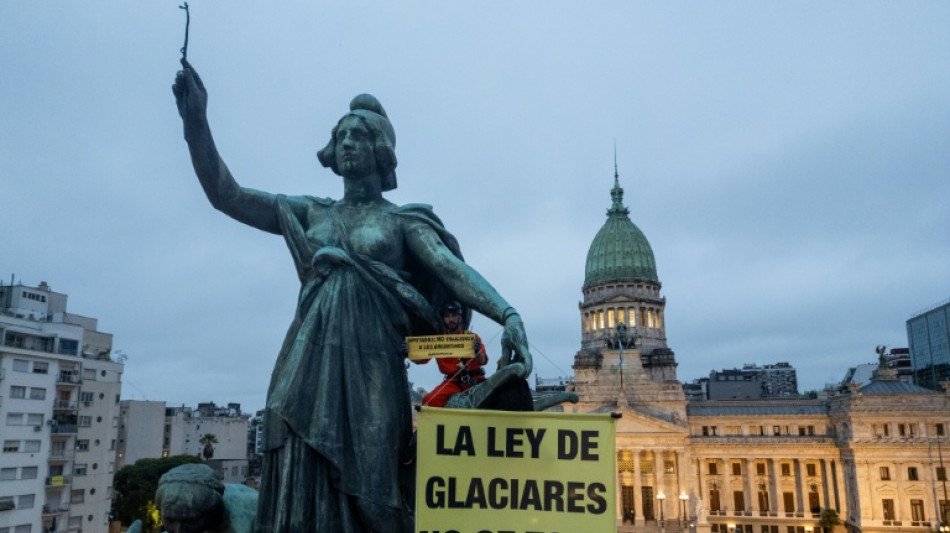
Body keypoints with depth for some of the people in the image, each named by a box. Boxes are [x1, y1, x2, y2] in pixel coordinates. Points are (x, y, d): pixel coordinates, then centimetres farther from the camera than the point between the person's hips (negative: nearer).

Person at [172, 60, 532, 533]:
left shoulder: (403, 221, 7)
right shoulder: (310, 213, 17)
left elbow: (451, 267, -9)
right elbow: (225, 196, 11)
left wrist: (506, 314, -27)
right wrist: (196, 120, -1)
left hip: (370, 369, -3)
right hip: (305, 369, 3)